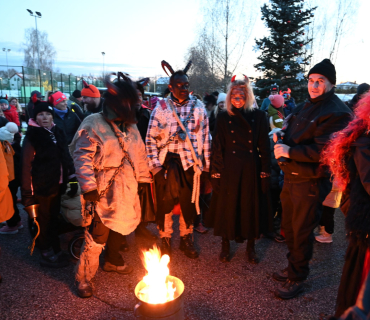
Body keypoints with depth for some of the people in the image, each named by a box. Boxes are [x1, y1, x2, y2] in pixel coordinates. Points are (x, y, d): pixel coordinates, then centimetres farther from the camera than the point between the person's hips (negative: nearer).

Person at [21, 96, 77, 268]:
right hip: (41, 186, -5)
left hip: (57, 184, 6)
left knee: (54, 218, 16)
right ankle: (46, 254, 22)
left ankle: (55, 249, 31)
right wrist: (27, 192, -17)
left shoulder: (57, 132, 6)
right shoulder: (32, 136, -11)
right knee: (43, 220, 8)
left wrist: (72, 175, 8)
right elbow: (27, 164, -15)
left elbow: (65, 156, 13)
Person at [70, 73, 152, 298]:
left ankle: (113, 261, 43)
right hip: (104, 193, -7)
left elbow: (140, 156, 17)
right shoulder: (93, 124, -9)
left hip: (127, 191, 7)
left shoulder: (130, 127, 12)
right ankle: (84, 278, 17)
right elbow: (82, 157, -14)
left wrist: (144, 179, 13)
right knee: (97, 236, -2)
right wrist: (89, 187, -19)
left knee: (120, 228, 20)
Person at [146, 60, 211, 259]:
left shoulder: (198, 107, 3)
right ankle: (165, 241, 30)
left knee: (189, 202, 12)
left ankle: (186, 240, 33)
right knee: (165, 202, 9)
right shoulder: (161, 107, -2)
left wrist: (205, 164, 3)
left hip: (190, 163, 2)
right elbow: (151, 138, -3)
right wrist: (155, 165, -8)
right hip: (167, 163, -1)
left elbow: (205, 137, 6)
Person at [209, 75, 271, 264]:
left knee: (251, 207, 10)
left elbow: (264, 147, 1)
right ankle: (225, 246, 27)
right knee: (228, 206, 8)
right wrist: (216, 172, -4)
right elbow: (217, 147, 1)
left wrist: (265, 172, -3)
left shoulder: (258, 116, 1)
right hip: (229, 170, 0)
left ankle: (251, 247, 29)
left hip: (251, 170, 0)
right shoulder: (223, 118, 2)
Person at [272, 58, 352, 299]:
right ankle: (293, 268, 41)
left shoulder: (337, 113, -16)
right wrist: (282, 137, 3)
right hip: (291, 178, 9)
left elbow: (323, 151, -26)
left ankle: (297, 279, 25)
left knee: (302, 232, 5)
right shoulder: (306, 106, 14)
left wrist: (289, 152, -22)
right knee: (288, 228, 20)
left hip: (310, 183, -9)